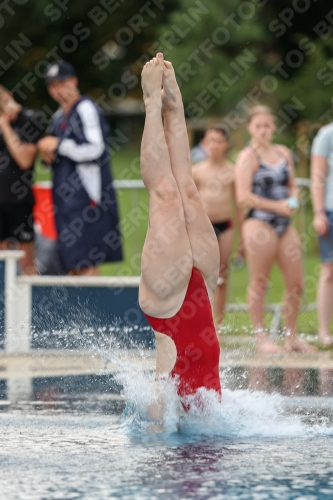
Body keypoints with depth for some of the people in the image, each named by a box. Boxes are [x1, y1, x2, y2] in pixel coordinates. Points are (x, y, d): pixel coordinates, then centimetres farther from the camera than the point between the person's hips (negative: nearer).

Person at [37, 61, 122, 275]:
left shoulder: (86, 109, -9)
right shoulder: (59, 116, 19)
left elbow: (94, 149, -19)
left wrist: (58, 145, -12)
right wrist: (48, 153, 5)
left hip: (85, 194, -9)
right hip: (66, 196, 9)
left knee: (84, 261, -13)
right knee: (71, 264, 8)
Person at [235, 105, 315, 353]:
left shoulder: (284, 153, 14)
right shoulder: (248, 157, -6)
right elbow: (244, 197, -12)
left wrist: (293, 200, 0)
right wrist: (277, 206, -15)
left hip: (284, 224, 7)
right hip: (259, 223, -7)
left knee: (296, 283, 6)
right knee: (259, 283, -3)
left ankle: (292, 336, 16)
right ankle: (262, 337, 3)